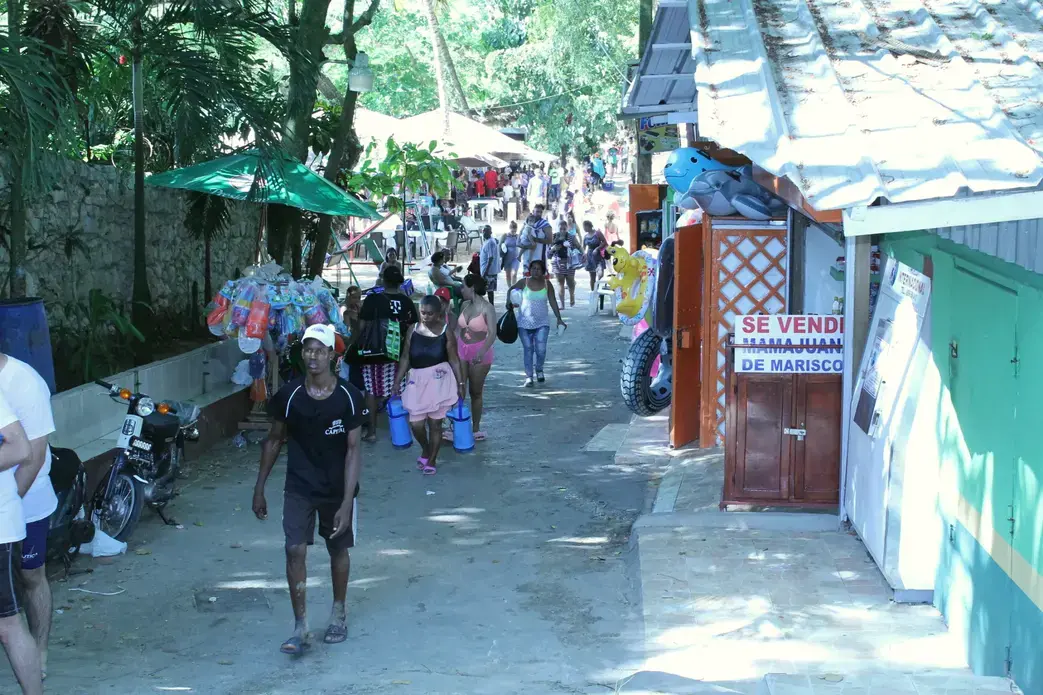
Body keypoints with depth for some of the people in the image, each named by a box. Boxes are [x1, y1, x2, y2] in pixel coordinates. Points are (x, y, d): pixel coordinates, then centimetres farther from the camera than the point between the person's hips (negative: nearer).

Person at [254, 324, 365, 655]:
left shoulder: (348, 397, -15)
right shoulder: (288, 395, -11)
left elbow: (353, 450, -14)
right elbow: (274, 441, 3)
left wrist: (347, 503, -19)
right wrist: (259, 488, 5)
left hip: (338, 488, 0)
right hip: (299, 487, 1)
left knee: (338, 550, 14)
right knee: (295, 550, -10)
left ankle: (339, 613, 37)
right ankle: (300, 627, -2)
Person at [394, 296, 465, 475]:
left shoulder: (446, 332, -6)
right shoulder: (413, 330, 1)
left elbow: (454, 360, -1)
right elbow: (405, 358, 7)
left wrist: (460, 383, -3)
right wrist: (397, 382, 6)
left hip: (439, 381, -2)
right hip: (418, 380, 2)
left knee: (435, 423, 4)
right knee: (416, 424, 1)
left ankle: (432, 460, 20)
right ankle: (425, 450, 32)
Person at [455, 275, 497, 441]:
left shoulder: (487, 308, -16)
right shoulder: (464, 305, 3)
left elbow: (492, 334, -26)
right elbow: (458, 329, 11)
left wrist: (482, 351, -41)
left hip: (479, 353, -5)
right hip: (461, 350, 5)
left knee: (476, 392, 7)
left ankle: (476, 428, 19)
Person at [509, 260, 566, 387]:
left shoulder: (547, 285, 0)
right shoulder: (523, 282, -3)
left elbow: (553, 302, 5)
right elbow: (511, 290, 11)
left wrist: (559, 319, 2)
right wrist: (509, 301, -7)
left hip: (542, 323, 0)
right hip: (524, 323, 0)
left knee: (541, 349, -8)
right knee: (528, 350, 2)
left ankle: (539, 369, 22)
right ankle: (529, 376, 10)